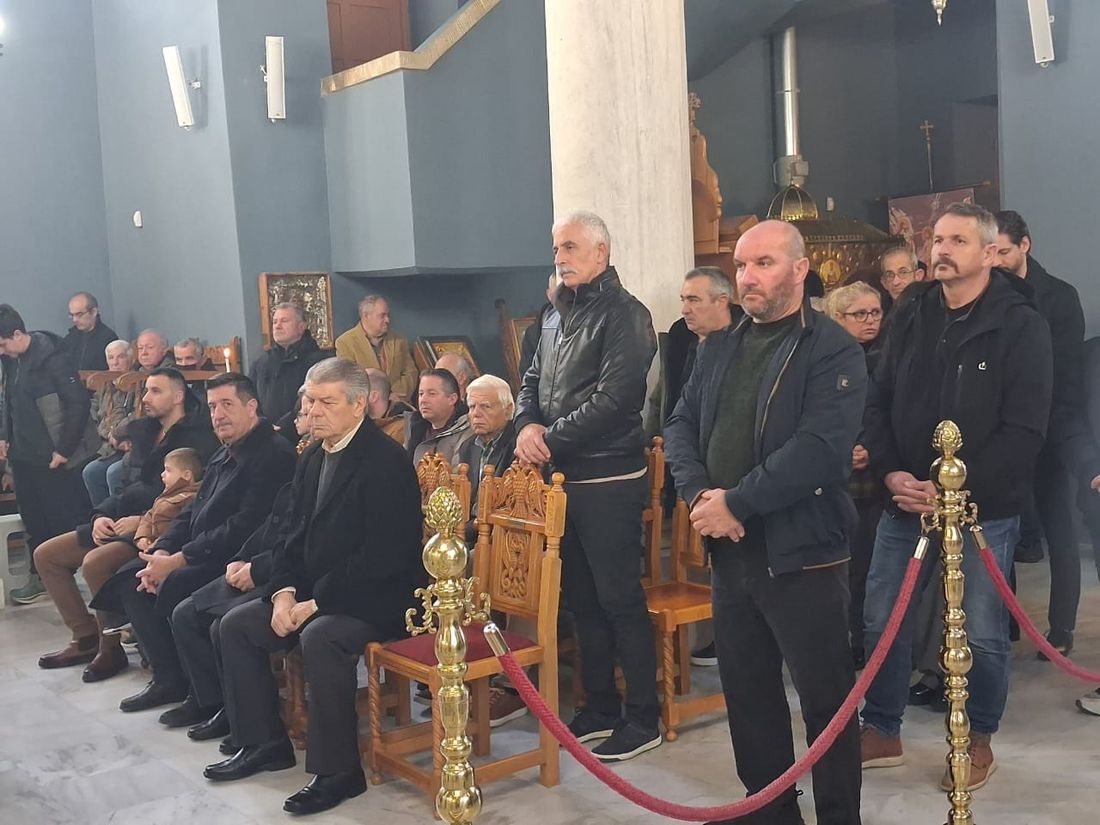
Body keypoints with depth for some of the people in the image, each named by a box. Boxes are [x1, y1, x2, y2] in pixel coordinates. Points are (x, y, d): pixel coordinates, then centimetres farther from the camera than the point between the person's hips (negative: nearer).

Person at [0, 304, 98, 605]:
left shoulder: (52, 357, -17)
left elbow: (79, 403, -18)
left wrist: (64, 449, -16)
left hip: (53, 458, -8)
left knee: (65, 520, 2)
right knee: (34, 521, 15)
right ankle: (40, 576, 26)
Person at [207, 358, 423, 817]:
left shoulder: (385, 461, -17)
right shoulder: (312, 459, 11)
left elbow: (382, 556, -23)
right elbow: (297, 536, 16)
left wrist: (317, 602, -21)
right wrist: (284, 591, -3)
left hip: (377, 598, -9)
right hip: (312, 594, 9)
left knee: (320, 637, -34)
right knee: (236, 625, 1)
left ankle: (339, 770, -19)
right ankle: (265, 743, 14)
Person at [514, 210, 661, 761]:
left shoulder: (624, 316, -11)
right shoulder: (557, 317, 16)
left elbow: (612, 399, -20)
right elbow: (532, 383, 18)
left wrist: (551, 438, -14)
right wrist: (527, 426, -3)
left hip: (608, 482, -8)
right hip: (563, 478, 9)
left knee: (621, 601, -2)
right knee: (583, 600, 15)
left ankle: (642, 720, 10)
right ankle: (600, 709, 27)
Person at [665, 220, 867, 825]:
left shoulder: (834, 351, -10)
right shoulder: (718, 348, 12)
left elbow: (819, 449, -22)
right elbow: (681, 425, 9)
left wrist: (736, 502, -20)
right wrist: (699, 493, -10)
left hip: (802, 554, -6)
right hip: (728, 550, 7)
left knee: (825, 700, 5)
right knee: (746, 692, 17)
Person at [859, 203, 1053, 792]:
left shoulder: (1021, 327, -7)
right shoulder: (909, 317, 7)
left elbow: (1024, 430, -13)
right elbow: (878, 403, 8)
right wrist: (890, 473, -9)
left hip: (984, 510, -4)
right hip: (905, 502, 4)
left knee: (981, 635, 5)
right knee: (880, 623, 9)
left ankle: (979, 740, 27)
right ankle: (881, 732, 27)